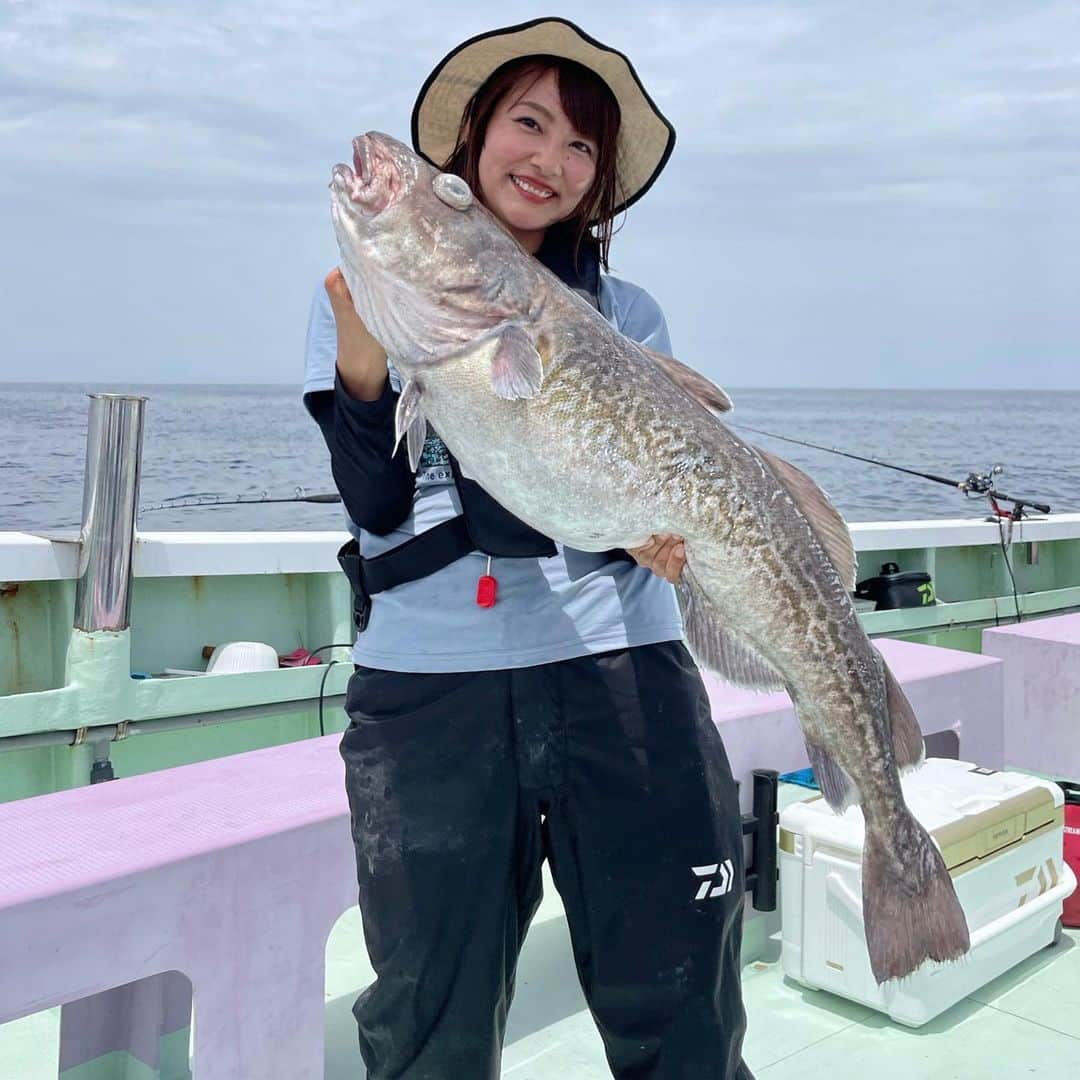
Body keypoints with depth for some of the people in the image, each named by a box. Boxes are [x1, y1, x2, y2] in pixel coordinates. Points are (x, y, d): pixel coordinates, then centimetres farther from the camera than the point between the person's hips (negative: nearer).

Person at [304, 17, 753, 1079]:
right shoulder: (366, 295, 7)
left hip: (624, 672, 1)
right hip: (426, 683, 0)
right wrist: (362, 368, -18)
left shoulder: (625, 315, 10)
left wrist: (661, 527, -18)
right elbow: (378, 505, -2)